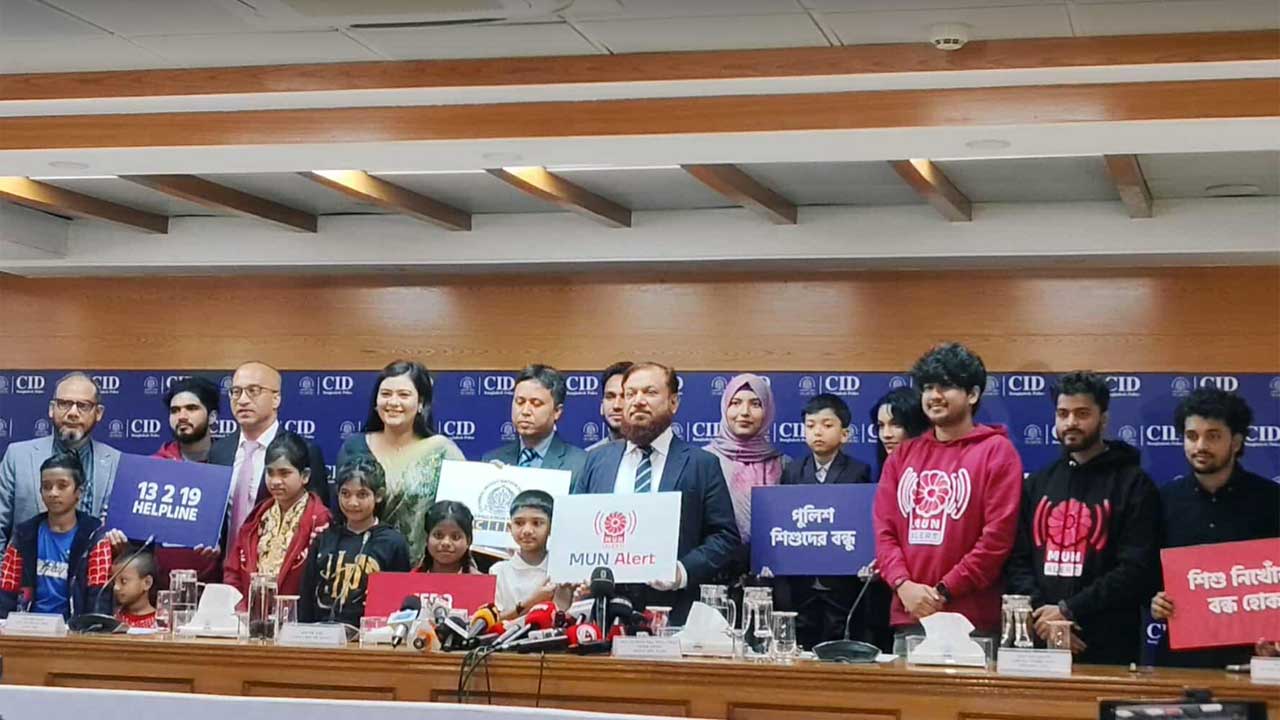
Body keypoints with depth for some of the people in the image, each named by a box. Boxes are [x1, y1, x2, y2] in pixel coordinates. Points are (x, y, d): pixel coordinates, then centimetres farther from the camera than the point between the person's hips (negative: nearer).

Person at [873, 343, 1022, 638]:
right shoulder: (903, 455, 14)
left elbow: (998, 536, -9)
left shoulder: (996, 451, -1)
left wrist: (944, 591, -12)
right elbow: (883, 528, 9)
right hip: (908, 616, 5)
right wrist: (903, 584, -8)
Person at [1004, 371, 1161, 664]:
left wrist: (1069, 610, -14)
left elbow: (1137, 571, -9)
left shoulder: (1134, 485, 1)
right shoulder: (1037, 484, 16)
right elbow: (1017, 561, 10)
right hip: (1039, 643, 4)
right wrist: (1040, 612, -8)